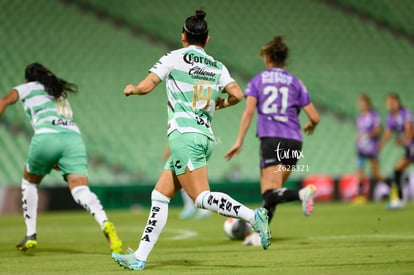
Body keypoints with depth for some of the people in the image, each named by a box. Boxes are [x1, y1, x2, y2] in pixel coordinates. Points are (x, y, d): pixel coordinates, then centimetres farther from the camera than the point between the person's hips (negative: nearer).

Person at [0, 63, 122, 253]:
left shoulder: (28, 88, 23)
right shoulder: (60, 93, 37)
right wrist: (59, 160, 38)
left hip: (46, 137, -3)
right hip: (74, 137, 3)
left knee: (29, 181, 24)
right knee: (80, 189, -12)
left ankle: (31, 235, 22)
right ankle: (105, 224, -40)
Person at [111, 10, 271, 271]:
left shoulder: (175, 57, 0)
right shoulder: (218, 67, 12)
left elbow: (146, 86, -4)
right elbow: (237, 95, -1)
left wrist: (131, 89, 18)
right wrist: (220, 103, 20)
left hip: (184, 135, -7)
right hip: (206, 136, 7)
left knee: (202, 197, -13)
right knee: (159, 196, 10)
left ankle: (253, 216, -29)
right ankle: (140, 257, 8)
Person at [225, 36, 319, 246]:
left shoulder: (257, 81, 9)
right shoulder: (294, 82, 13)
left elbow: (249, 111, -6)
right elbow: (314, 118, 9)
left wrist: (239, 141, -7)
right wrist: (310, 126, 32)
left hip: (271, 140, -4)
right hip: (294, 141, 4)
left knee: (270, 194, -12)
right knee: (270, 191, 15)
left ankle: (302, 193, -39)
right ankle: (261, 233, 14)